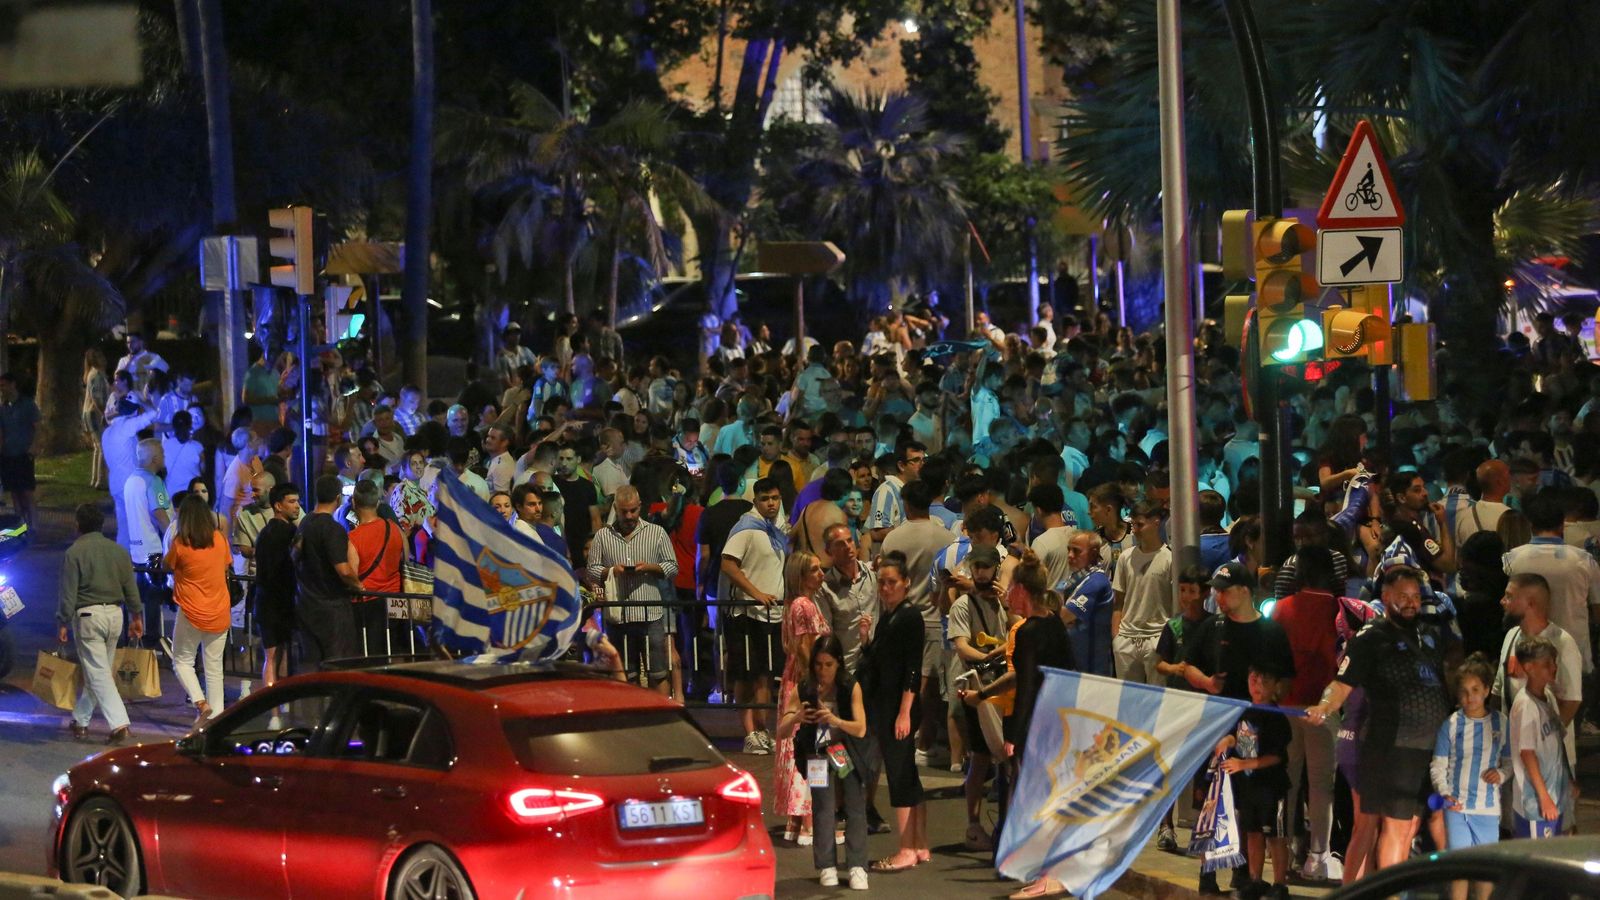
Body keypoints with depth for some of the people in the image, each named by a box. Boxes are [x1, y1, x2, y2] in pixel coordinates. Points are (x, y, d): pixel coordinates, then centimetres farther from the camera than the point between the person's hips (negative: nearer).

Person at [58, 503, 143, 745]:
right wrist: (136, 616, 18)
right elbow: (131, 588, 10)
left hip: (88, 615, -6)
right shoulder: (118, 551, 7)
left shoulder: (74, 552, -9)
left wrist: (63, 623, -4)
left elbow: (68, 593, -10)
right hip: (115, 613, 6)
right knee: (96, 670, 17)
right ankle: (80, 720, 26)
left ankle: (119, 724, -17)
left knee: (98, 673, -6)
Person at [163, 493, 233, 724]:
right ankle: (216, 716, 10)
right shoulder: (220, 539, -3)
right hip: (219, 614, 3)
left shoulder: (180, 544, -13)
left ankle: (200, 701, -8)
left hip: (191, 614, -3)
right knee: (214, 667, 11)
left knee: (182, 661, 12)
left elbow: (167, 565, 3)